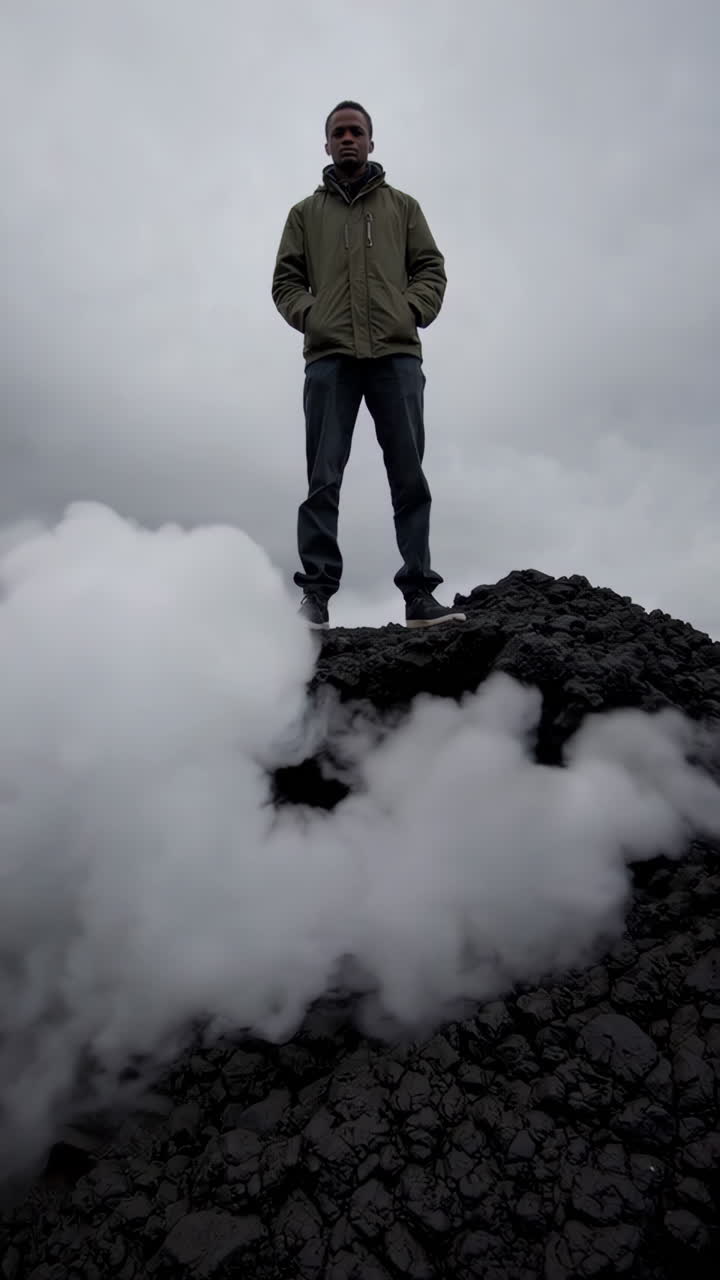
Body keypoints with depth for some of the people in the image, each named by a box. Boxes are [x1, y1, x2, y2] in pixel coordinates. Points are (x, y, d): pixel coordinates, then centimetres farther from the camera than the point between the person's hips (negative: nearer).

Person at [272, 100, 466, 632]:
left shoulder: (402, 206, 23)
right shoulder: (305, 213, 23)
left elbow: (431, 270, 15)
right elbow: (285, 279, 15)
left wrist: (411, 311, -3)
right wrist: (309, 314, -3)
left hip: (396, 354, 1)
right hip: (329, 357, 0)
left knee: (410, 477, -6)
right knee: (323, 480, -8)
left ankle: (419, 593, -6)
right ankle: (316, 593, -9)